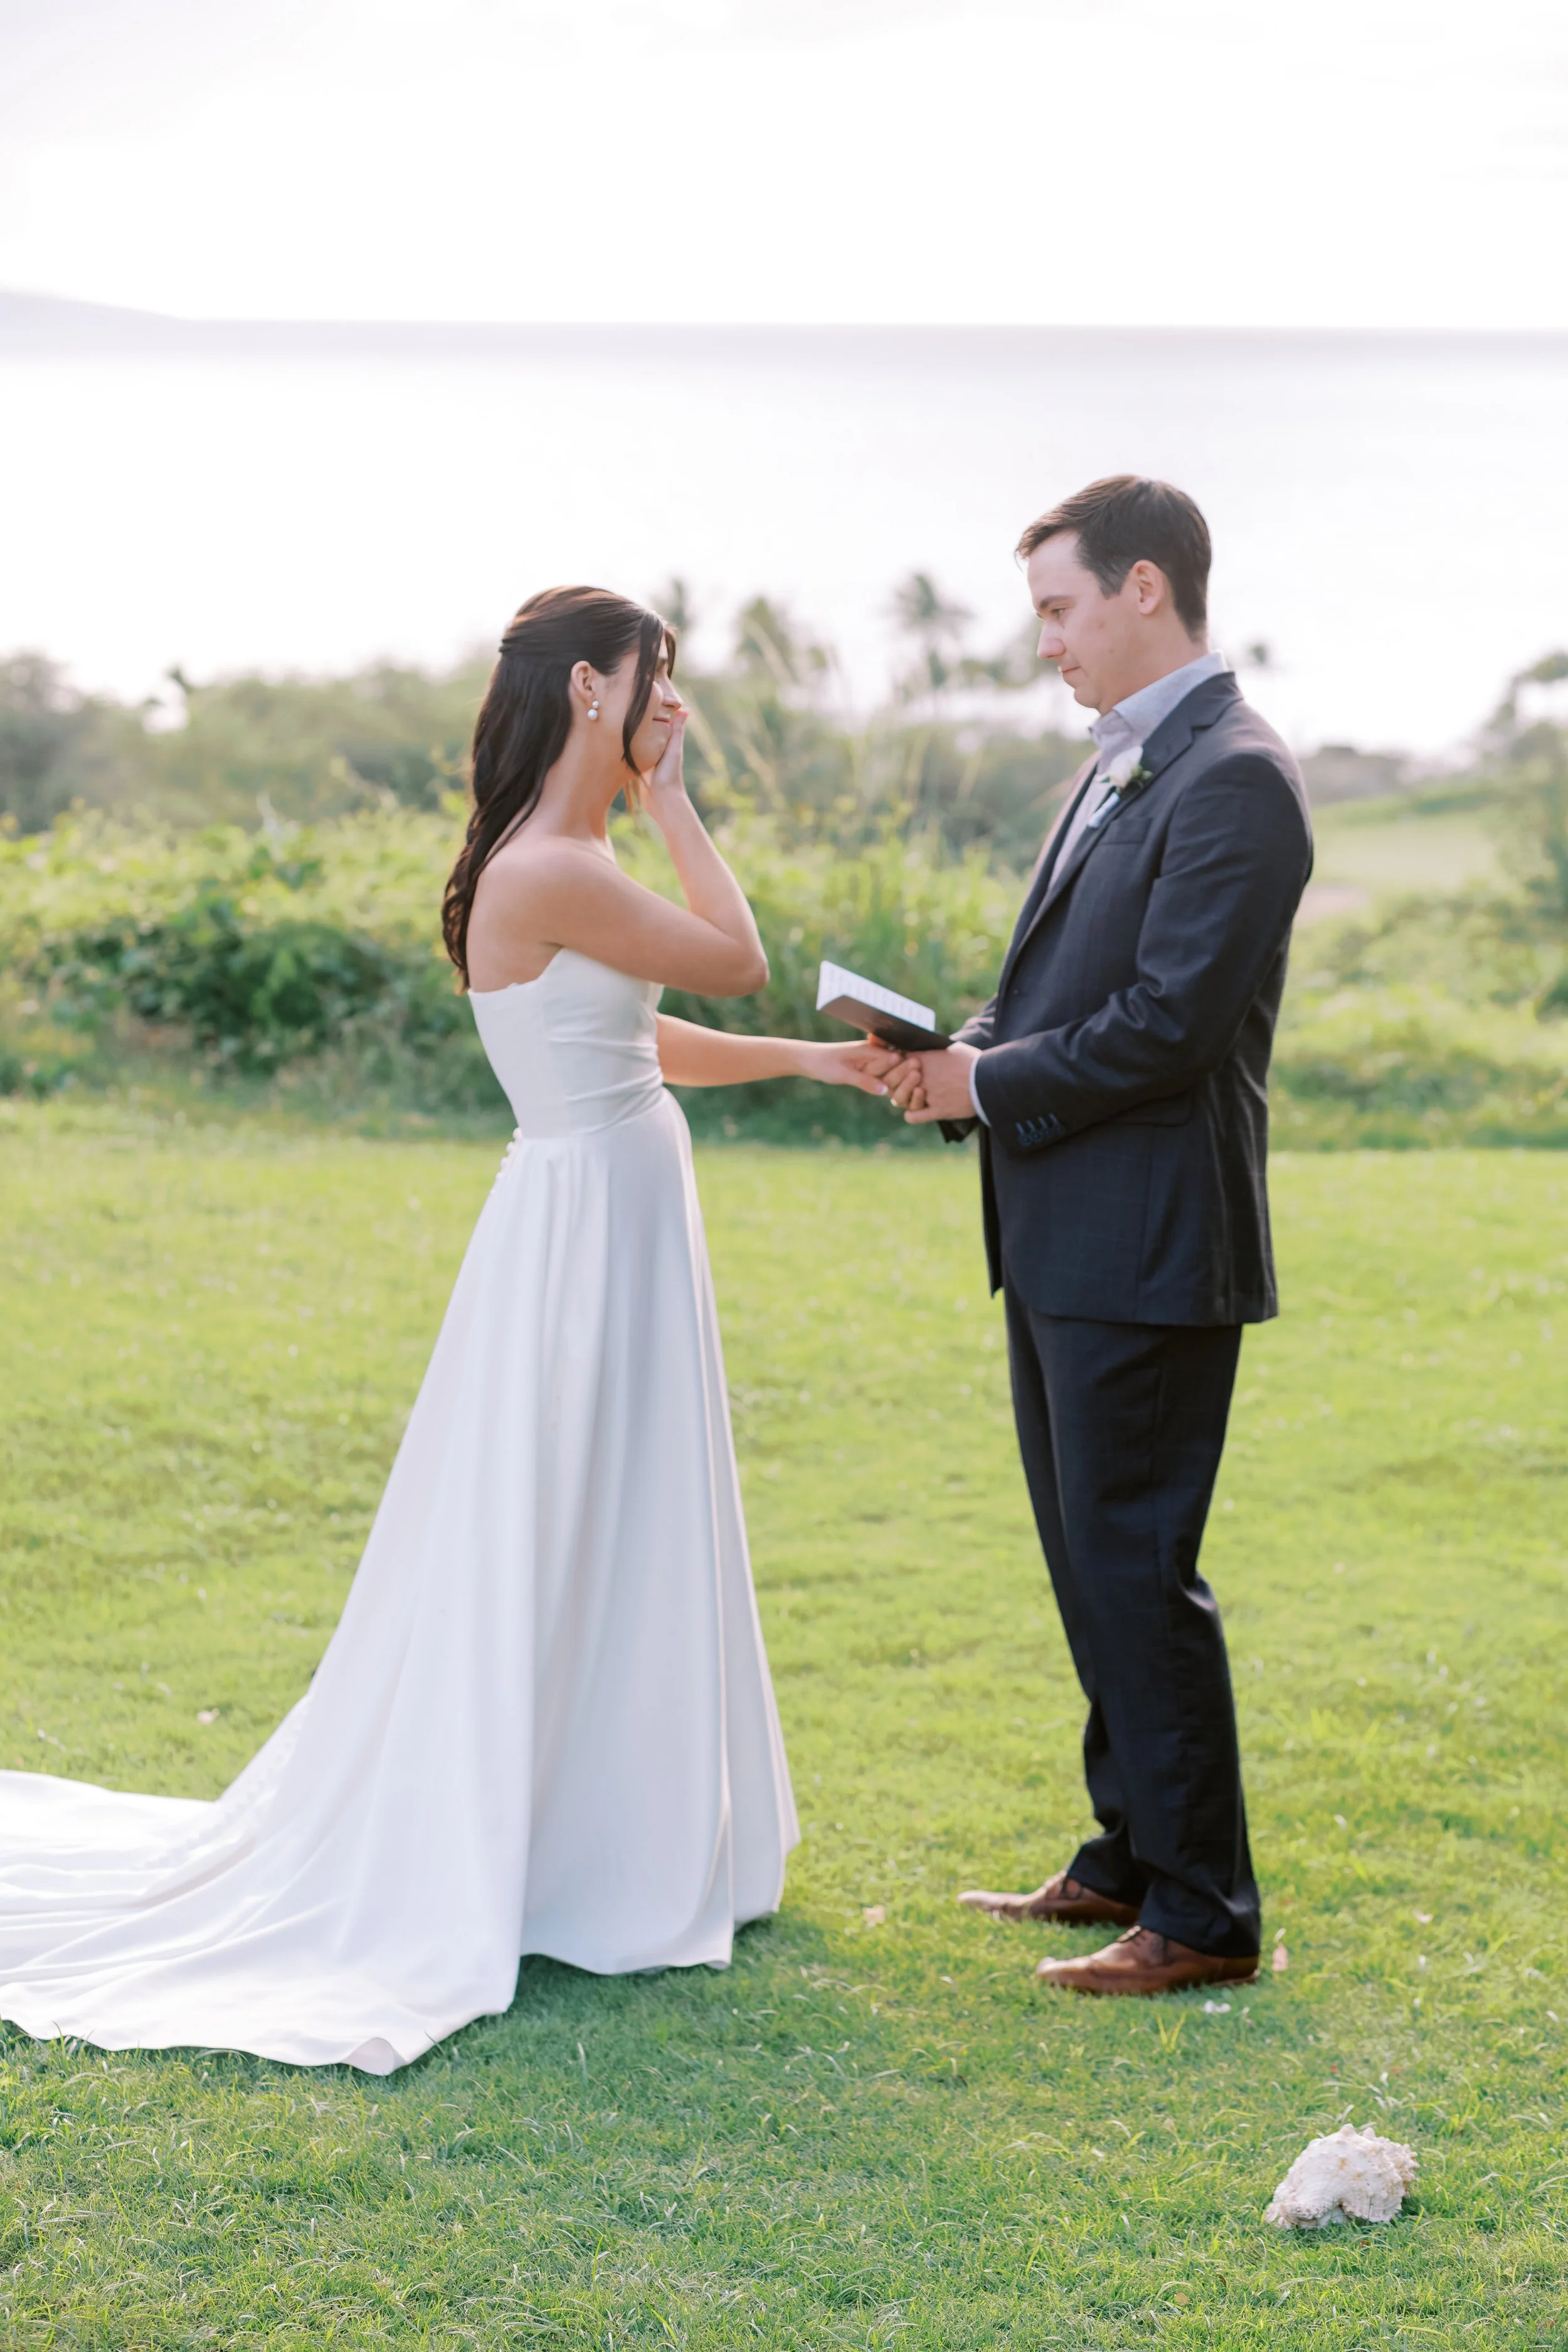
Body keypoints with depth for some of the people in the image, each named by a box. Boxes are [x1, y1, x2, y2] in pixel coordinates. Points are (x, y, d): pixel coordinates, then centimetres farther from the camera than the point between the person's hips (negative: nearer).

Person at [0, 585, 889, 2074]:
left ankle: (606, 1842, 29)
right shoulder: (550, 872, -20)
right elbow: (736, 961, -12)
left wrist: (800, 1061, 18)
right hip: (583, 1239, -10)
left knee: (614, 1554, 17)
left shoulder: (571, 864, 10)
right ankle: (530, 1869, 12)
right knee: (550, 1564, 0)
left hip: (621, 1240, 10)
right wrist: (667, 798, -7)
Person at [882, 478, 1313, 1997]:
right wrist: (962, 1056, 1)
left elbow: (1169, 1026, -22)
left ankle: (1203, 1915, 6)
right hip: (1062, 1243, 10)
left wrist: (991, 1084, -12)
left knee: (1136, 1571, -4)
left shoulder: (1233, 778, -15)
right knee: (1091, 1567, 17)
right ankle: (1131, 1860, 30)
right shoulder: (1118, 768, 16)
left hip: (1146, 1248, -10)